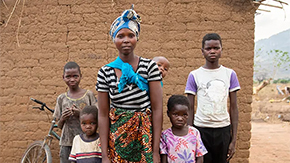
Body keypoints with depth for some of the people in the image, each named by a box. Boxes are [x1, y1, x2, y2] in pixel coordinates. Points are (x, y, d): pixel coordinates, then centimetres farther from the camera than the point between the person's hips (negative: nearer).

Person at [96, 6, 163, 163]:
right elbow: (103, 115, -2)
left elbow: (157, 109, -7)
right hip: (117, 137, 1)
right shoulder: (105, 72, -3)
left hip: (145, 137, 0)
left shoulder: (150, 66, -5)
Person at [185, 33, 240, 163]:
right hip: (201, 129, -1)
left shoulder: (230, 74, 4)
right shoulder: (194, 75, 0)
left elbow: (233, 108, 5)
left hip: (223, 129, 1)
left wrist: (234, 139, 2)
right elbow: (190, 109, 3)